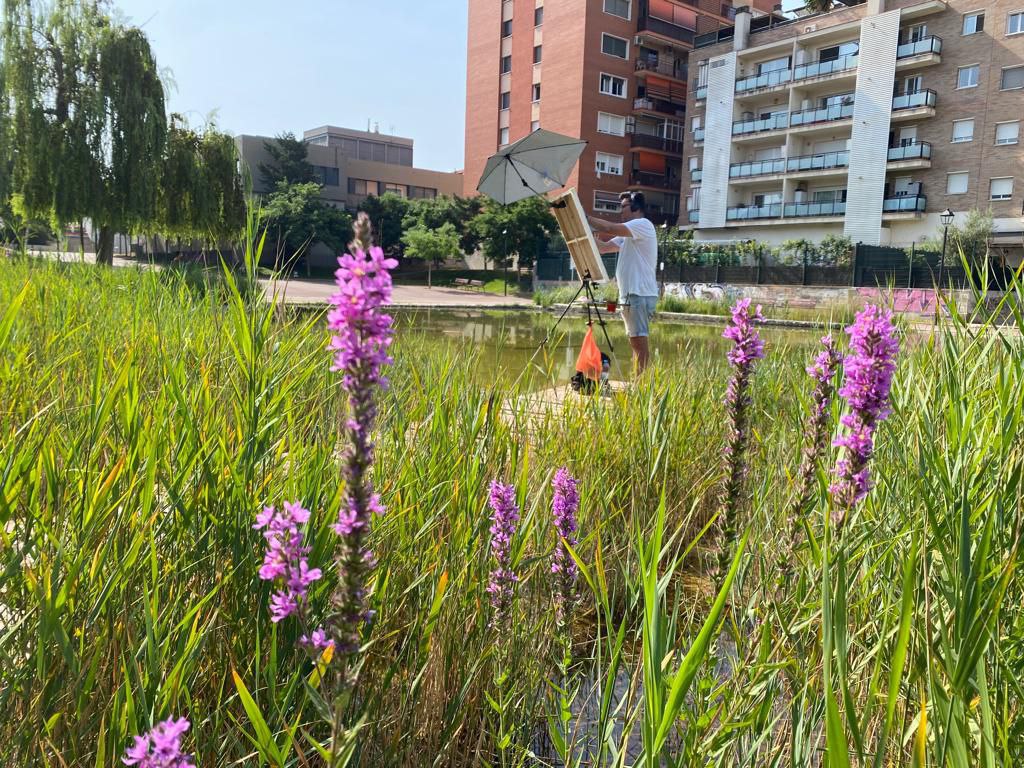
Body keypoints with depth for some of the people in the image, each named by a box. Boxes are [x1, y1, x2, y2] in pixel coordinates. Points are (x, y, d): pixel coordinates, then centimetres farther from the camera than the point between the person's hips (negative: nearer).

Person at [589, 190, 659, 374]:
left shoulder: (643, 225, -6)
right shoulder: (628, 235, 25)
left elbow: (610, 228, -19)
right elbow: (603, 247, 20)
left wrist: (586, 218, -9)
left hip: (640, 294, -10)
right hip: (630, 294, 10)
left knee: (640, 342, -13)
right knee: (635, 342, 10)